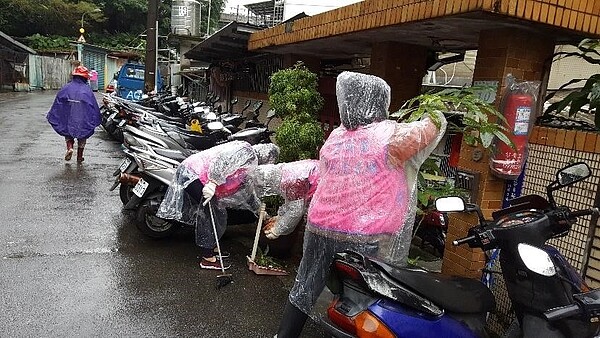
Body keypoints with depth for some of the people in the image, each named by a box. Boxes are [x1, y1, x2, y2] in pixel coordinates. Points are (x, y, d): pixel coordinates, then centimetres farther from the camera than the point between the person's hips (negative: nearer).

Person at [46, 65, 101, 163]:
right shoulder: (87, 90, -6)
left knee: (68, 134, 21)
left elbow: (57, 104, 2)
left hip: (68, 120, 1)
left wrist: (51, 118, 11)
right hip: (83, 120, -1)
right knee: (82, 137, 17)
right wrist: (96, 121, 6)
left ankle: (69, 148, -5)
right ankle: (80, 156, 22)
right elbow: (94, 106, -4)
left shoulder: (65, 88, -1)